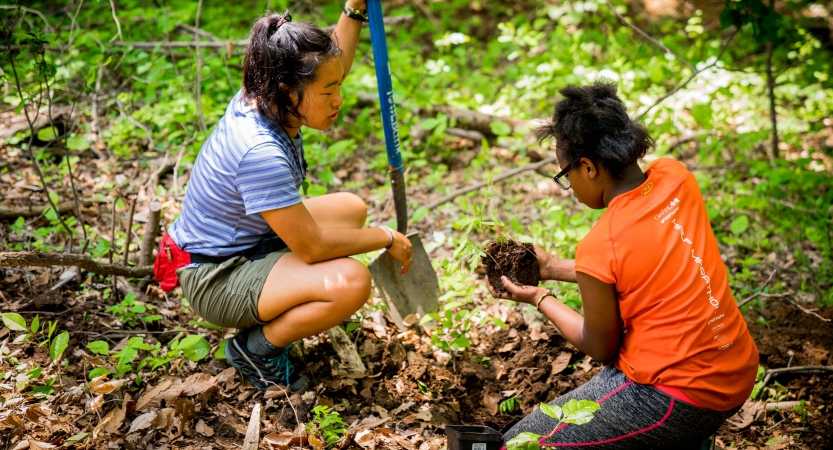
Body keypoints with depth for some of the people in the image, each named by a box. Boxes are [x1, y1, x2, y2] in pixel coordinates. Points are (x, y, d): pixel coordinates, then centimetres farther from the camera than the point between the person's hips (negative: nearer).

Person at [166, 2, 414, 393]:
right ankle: (258, 347, -2)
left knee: (352, 209, 15)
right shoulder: (260, 152, -34)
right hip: (215, 278, -10)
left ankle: (270, 315, 14)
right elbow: (313, 247, -27)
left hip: (248, 243, 10)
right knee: (351, 282, -28)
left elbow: (334, 66, 13)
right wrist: (386, 239, -14)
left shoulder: (261, 98, -7)